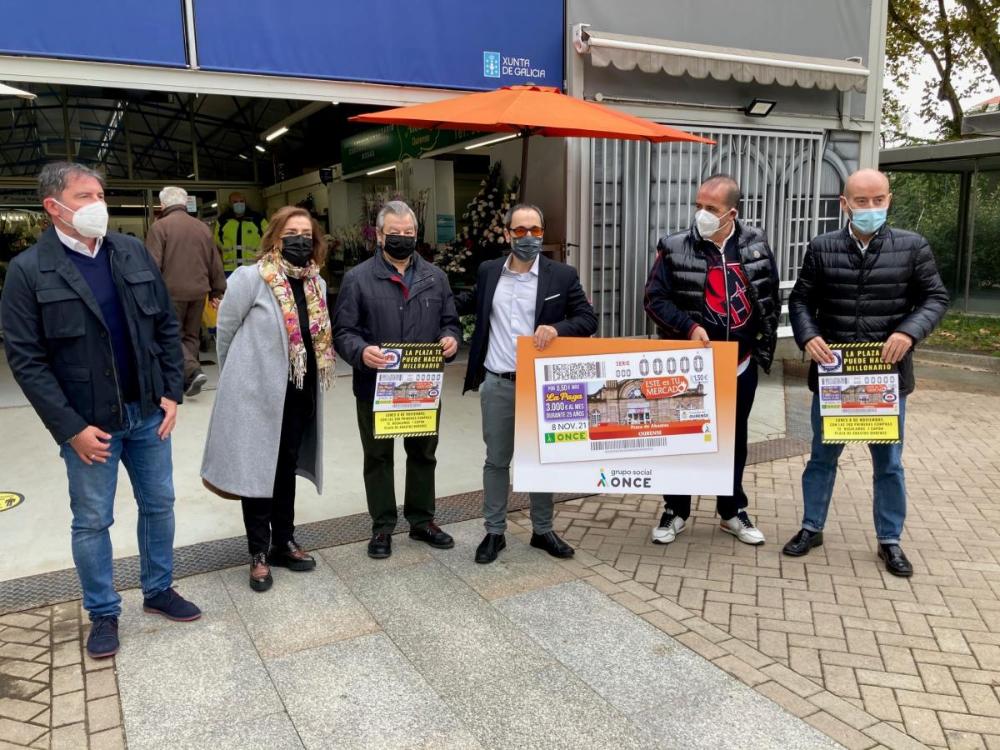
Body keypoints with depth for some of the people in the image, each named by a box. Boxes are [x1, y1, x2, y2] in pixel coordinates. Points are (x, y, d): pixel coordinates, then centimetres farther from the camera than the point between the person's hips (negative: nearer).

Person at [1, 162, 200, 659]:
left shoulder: (133, 252, 2)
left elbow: (167, 325, 6)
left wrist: (172, 392, -1)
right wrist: (71, 428, -14)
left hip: (148, 412, 4)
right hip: (89, 422, -4)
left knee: (159, 504, 15)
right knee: (92, 521, 10)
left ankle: (158, 590, 35)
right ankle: (103, 613, 29)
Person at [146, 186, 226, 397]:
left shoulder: (160, 226, -5)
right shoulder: (203, 228, 12)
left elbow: (153, 264, -10)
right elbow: (215, 263, 15)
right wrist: (217, 291, 21)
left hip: (172, 292, -5)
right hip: (198, 291, 5)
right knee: (191, 336, 14)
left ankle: (193, 371, -16)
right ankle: (188, 381, 14)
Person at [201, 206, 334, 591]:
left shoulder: (316, 283, 6)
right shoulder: (250, 278, -14)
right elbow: (225, 331, -5)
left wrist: (311, 379, 14)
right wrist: (238, 379, 5)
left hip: (297, 394, 6)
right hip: (257, 394, -6)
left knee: (286, 469, 17)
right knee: (256, 471, 6)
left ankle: (283, 542, 32)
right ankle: (259, 553, 20)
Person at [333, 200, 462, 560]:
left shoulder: (435, 276, 7)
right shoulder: (357, 278, -5)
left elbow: (450, 322, 10)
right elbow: (342, 331, -8)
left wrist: (450, 339, -13)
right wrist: (361, 352, -28)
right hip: (376, 387, -3)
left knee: (423, 455, 15)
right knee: (379, 458, 11)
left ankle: (422, 520, 32)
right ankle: (382, 526, 26)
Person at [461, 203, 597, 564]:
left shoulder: (562, 275, -3)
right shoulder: (488, 271, 5)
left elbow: (588, 320, -4)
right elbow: (473, 304, 23)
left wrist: (556, 328, -22)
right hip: (496, 385, 2)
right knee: (496, 460, 10)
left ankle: (543, 530, 28)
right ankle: (494, 532, 24)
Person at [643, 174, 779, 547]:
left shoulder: (756, 245, 0)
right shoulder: (675, 248, -9)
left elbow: (771, 299, 9)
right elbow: (654, 299, -8)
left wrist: (765, 344, 6)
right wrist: (689, 326, -21)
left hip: (741, 365, 3)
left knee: (734, 439, 15)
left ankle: (733, 512, 31)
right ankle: (675, 511, 24)